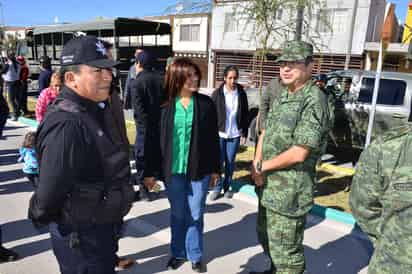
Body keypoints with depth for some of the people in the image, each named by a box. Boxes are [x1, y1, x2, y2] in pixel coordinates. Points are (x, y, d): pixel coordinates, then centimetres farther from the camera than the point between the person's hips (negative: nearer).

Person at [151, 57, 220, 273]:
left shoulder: (206, 103, -3)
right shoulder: (164, 105, -5)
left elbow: (213, 138, 1)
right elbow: (155, 139, -2)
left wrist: (215, 168, 3)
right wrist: (151, 170, -2)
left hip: (199, 169, 0)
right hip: (173, 169, 0)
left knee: (195, 215, 12)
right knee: (177, 214, 15)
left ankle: (195, 255, 31)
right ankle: (178, 253, 35)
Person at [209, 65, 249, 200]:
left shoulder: (241, 94, 0)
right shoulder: (217, 93, -5)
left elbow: (245, 115, 5)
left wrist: (244, 133, 4)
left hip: (235, 134, 1)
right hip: (219, 133, -1)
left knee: (230, 162, 9)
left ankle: (227, 187, 24)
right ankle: (217, 188, 17)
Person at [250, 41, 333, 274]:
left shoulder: (314, 101, -19)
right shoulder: (281, 97, 9)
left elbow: (299, 153, -24)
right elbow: (265, 133, 12)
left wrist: (262, 167, -11)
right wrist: (257, 164, -5)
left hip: (290, 192, -9)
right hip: (268, 186, 9)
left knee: (285, 250, 6)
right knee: (266, 237, 27)